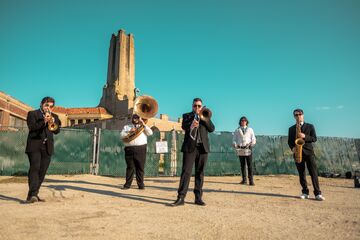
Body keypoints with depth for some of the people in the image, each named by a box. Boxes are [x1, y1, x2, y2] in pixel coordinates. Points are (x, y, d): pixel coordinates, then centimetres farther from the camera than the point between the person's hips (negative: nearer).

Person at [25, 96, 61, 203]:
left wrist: (53, 122, -12)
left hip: (47, 147, 4)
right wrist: (44, 121, -19)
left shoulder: (54, 116, 18)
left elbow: (57, 131, 5)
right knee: (34, 168, -14)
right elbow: (31, 127, -8)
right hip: (35, 146, -4)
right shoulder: (32, 114, 8)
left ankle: (34, 194, 10)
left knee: (42, 171, 3)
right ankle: (32, 194, -18)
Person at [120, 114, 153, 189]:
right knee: (130, 167, 1)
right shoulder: (126, 127, 21)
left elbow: (150, 133, 2)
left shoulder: (143, 127, 19)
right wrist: (129, 131, -7)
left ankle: (141, 184, 5)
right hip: (129, 149, 0)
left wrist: (144, 125, -4)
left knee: (140, 167, -1)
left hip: (141, 149, 0)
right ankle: (127, 184, 7)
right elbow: (122, 135, 6)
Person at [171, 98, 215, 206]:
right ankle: (181, 197, -6)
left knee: (200, 173, 5)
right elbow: (183, 126, -10)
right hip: (190, 147, -2)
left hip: (203, 147, 2)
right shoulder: (187, 115, 10)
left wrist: (205, 118, -10)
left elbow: (212, 128, 3)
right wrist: (191, 125, -31)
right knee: (186, 171, -7)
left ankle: (198, 197, 12)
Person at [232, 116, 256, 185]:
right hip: (240, 149, 1)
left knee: (250, 165, -7)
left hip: (248, 149, -1)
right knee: (242, 165, 6)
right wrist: (235, 145, -11)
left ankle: (251, 180, -6)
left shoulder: (250, 129, 14)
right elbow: (234, 139, 10)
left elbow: (253, 139, 7)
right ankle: (244, 180, 13)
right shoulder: (237, 130, 15)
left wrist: (251, 144, -13)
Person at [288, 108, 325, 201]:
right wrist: (292, 147, -8)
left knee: (313, 173, -7)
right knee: (301, 173, 4)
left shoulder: (310, 126, 8)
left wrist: (305, 136, -17)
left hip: (308, 152, -2)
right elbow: (289, 141, 12)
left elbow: (314, 138, 0)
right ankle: (305, 192, 11)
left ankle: (317, 193, -4)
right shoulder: (291, 128, 13)